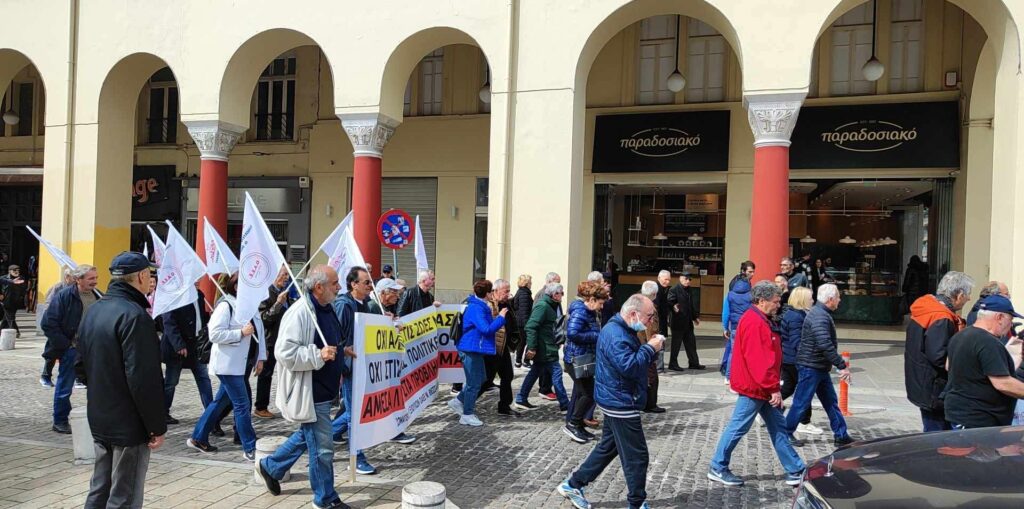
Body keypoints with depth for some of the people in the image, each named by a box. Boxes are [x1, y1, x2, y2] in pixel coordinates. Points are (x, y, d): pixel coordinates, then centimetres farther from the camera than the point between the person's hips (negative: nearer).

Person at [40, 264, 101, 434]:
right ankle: (60, 421, 20)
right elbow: (48, 324, -13)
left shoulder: (98, 297, 5)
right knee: (64, 388, 5)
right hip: (71, 349, -5)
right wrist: (65, 345, -14)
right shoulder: (64, 296, -11)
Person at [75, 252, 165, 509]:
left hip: (98, 420, 9)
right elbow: (144, 379, -25)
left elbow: (80, 365, 17)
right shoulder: (134, 315, -22)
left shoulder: (94, 311, 8)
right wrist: (158, 426, -18)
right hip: (129, 425, -9)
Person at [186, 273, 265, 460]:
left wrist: (260, 357, 8)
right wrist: (241, 332, -21)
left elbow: (259, 331, 14)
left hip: (239, 363, 8)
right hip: (227, 363, -8)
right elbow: (215, 334, -19)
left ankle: (198, 438, 31)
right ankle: (250, 449, 1)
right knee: (242, 404, -6)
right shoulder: (225, 305, -13)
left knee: (221, 401, 17)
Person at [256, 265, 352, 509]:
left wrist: (337, 369, 17)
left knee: (306, 436, 25)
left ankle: (270, 467, 44)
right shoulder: (299, 313, -22)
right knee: (322, 447, 2)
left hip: (324, 388, 10)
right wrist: (318, 355, -27)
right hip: (309, 392, -10)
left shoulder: (326, 308, 9)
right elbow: (285, 353, -26)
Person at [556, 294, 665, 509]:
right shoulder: (615, 334, -22)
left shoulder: (622, 330, 12)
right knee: (637, 456, 1)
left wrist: (651, 348, 1)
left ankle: (573, 485, 26)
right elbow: (629, 366, -31)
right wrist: (650, 348, -20)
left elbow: (637, 361, 18)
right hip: (621, 403, -11)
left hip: (617, 401, 11)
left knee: (607, 447, 19)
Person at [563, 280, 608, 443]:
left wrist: (600, 335, -1)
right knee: (589, 394, -7)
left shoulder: (589, 312, 12)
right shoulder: (580, 311, -19)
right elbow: (572, 333, -31)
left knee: (580, 393, 15)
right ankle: (572, 424, 2)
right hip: (578, 360, -10)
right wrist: (597, 336, -23)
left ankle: (575, 426, 23)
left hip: (584, 359, 10)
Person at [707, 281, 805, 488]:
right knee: (738, 427, 0)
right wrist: (773, 389, -21)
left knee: (778, 427, 14)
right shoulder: (754, 323, -21)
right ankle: (717, 468, 11)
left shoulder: (759, 320, 13)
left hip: (762, 387, 11)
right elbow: (758, 360, -25)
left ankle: (795, 471, 21)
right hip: (754, 387, -11)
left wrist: (773, 387, 17)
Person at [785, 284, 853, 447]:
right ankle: (786, 434, 10)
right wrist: (842, 366, -27)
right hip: (811, 367, -11)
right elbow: (825, 345, -31)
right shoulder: (820, 317, -21)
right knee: (801, 403, -1)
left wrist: (839, 363, 19)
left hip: (819, 367, 11)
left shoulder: (820, 313, 12)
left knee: (831, 401, 15)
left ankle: (841, 436, 23)